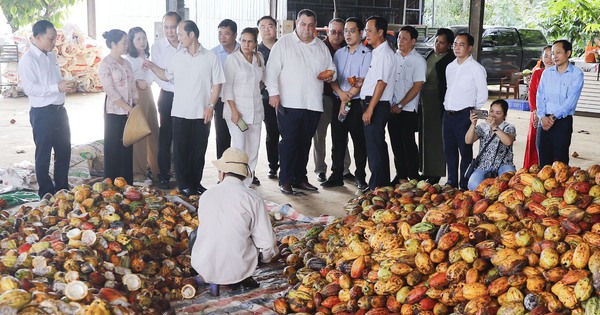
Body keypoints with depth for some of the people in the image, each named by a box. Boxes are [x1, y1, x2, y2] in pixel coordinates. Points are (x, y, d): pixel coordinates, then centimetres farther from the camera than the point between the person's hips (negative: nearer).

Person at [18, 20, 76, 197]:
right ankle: (46, 194, 18)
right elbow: (29, 88, -21)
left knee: (64, 151, 16)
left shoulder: (52, 56, 11)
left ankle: (62, 189, 30)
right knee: (43, 155, 6)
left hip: (59, 110, 8)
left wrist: (66, 85, -1)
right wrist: (57, 87, -24)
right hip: (42, 113, -8)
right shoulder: (28, 59, -13)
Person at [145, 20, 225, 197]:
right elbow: (167, 76, 21)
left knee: (199, 150, 7)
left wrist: (210, 106, -8)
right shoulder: (177, 57, 7)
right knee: (180, 150, 4)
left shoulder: (210, 57, -2)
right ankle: (184, 184, 13)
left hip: (202, 114, -2)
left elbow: (217, 84, -1)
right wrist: (152, 66, 9)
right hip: (180, 113, 2)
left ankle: (196, 182, 20)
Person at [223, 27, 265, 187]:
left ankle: (248, 179, 16)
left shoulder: (259, 58, 10)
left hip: (256, 109, 6)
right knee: (239, 147, -11)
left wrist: (257, 87, 12)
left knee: (254, 147, 6)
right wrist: (233, 110, -14)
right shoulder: (233, 58, -5)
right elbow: (227, 87, -8)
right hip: (237, 109, -5)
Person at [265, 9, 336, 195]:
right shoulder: (284, 43, 1)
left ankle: (300, 179, 20)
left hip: (313, 104, 5)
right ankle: (285, 181, 5)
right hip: (289, 103, -5)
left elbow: (331, 68, 24)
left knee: (305, 143, 11)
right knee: (289, 142, -3)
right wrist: (273, 92, -14)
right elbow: (272, 70, -5)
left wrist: (331, 75, 0)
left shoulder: (321, 47, 16)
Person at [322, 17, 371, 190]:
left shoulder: (367, 54, -4)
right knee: (337, 140, 7)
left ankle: (360, 177, 11)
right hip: (338, 101, 5)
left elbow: (362, 82, -10)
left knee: (359, 141, 2)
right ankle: (337, 175, 15)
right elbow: (332, 78, 6)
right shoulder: (339, 53, 13)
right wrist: (341, 94, -12)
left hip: (357, 103, -5)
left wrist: (347, 99, -11)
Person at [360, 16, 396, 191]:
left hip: (377, 105, -10)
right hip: (372, 105, 10)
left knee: (374, 148, -6)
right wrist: (361, 81, 10)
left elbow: (381, 83, -20)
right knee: (378, 147, 14)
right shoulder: (377, 52, 17)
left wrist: (370, 109, -21)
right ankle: (382, 186, 22)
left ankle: (376, 188, 0)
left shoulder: (384, 53, -13)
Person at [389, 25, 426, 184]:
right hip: (392, 108, 5)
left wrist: (400, 105, -11)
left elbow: (417, 87, -10)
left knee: (408, 143, -3)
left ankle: (414, 177, 8)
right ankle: (400, 175, 20)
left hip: (408, 110, -5)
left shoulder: (418, 61, -5)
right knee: (396, 143, 9)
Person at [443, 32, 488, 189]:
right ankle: (451, 183, 22)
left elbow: (483, 95, -5)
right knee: (449, 151, 11)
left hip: (464, 115, -6)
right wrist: (447, 105, 13)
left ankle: (464, 186, 3)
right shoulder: (450, 67, 15)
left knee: (465, 152, -2)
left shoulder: (476, 68, -5)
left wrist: (471, 111, -2)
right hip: (448, 115, 7)